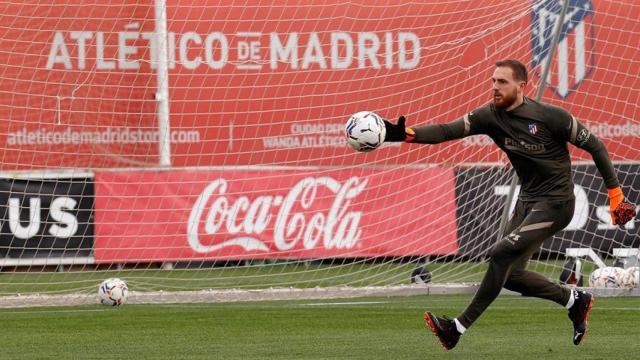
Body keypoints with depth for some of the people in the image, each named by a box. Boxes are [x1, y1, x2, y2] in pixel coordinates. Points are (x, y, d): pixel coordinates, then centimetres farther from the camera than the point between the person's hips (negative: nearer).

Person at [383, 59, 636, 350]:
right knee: (510, 274, 8)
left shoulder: (550, 117, -17)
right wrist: (405, 134, -34)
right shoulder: (491, 116, -4)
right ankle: (575, 301, 30)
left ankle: (459, 327, -14)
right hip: (526, 202, 7)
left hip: (555, 204, -7)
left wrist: (615, 194, -7)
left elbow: (593, 145, -8)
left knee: (501, 255, -19)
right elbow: (448, 131, -17)